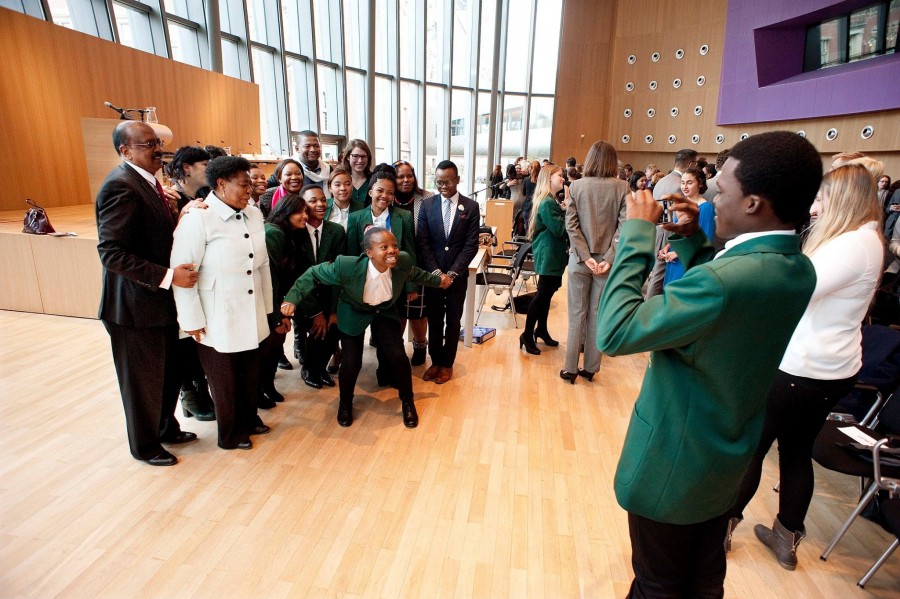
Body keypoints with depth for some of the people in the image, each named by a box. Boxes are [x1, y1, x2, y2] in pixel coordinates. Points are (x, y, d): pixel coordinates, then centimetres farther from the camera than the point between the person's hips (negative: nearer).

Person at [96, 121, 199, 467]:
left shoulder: (147, 182, 10)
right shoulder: (121, 186, -20)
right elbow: (111, 253, -25)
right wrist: (167, 276, -29)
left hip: (161, 299, 9)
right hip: (136, 306, -9)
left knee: (169, 371, 21)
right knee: (143, 379, 10)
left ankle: (166, 427, 42)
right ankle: (145, 445, 31)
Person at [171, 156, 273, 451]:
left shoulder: (254, 214, 3)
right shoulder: (197, 219, -15)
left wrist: (266, 306, 12)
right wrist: (192, 320, -12)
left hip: (251, 316, 5)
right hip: (217, 321, -5)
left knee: (250, 373, 16)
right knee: (223, 379, 12)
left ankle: (249, 419, 40)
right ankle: (230, 434, 33)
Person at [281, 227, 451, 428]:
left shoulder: (403, 261, -26)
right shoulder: (347, 266, -36)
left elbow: (414, 273, 0)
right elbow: (314, 274, -21)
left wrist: (436, 280, 11)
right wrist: (292, 298, -31)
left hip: (385, 310, 2)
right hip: (354, 312, -2)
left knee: (398, 356, -9)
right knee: (351, 362, -7)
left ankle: (407, 402, 19)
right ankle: (345, 402, 27)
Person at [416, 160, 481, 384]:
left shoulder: (471, 207, -2)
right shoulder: (427, 204, 1)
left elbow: (471, 244, -6)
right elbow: (422, 242, -1)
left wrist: (452, 272, -13)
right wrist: (435, 271, -11)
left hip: (457, 274, -1)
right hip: (433, 273, 1)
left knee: (453, 321, 9)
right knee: (434, 320, 10)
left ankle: (447, 363, 24)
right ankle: (435, 361, 26)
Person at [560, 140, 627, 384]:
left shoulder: (576, 186, -4)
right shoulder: (621, 187, -5)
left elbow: (571, 225, -9)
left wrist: (585, 256, -9)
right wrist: (609, 258, -11)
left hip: (580, 259, 0)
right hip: (605, 260, 0)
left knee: (577, 314, 9)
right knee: (597, 315, 11)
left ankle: (570, 369, 15)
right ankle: (590, 368, 21)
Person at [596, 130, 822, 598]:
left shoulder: (721, 280, -35)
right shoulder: (799, 270, -6)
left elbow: (614, 332, -30)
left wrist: (637, 234, -24)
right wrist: (692, 242, -1)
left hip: (672, 463, -8)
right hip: (727, 458, 8)